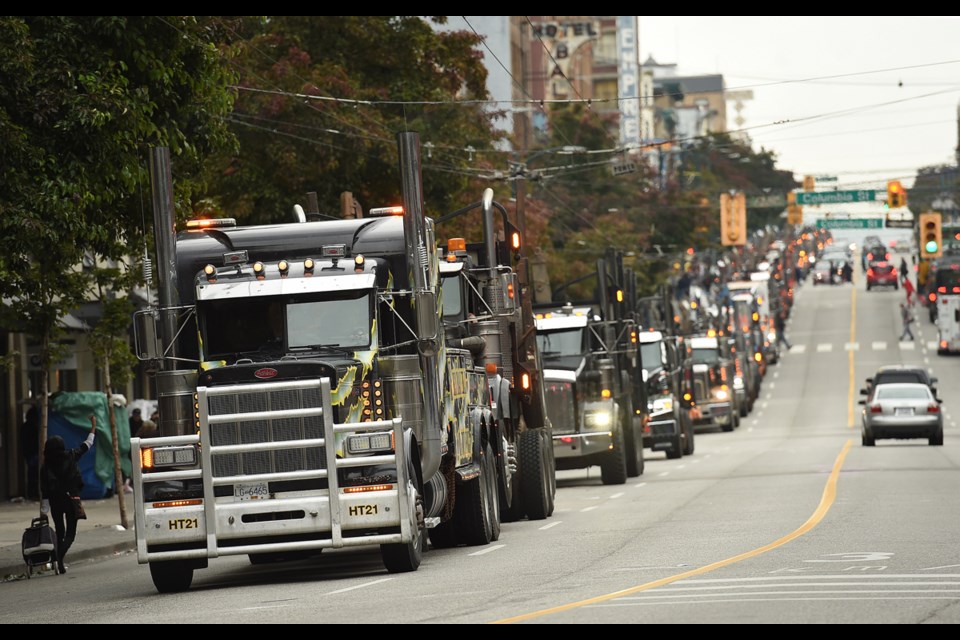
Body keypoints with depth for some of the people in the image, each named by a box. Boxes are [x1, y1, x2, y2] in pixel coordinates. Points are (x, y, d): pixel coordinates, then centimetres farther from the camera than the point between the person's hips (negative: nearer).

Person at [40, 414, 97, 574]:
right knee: (70, 533, 3)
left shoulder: (45, 467, -5)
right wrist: (93, 426, 18)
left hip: (55, 501, 1)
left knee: (60, 533, 15)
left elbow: (44, 490, -7)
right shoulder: (70, 457, -6)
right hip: (71, 499, -1)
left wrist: (44, 510, -4)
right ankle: (59, 557, -23)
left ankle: (60, 564, 13)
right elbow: (87, 445, 6)